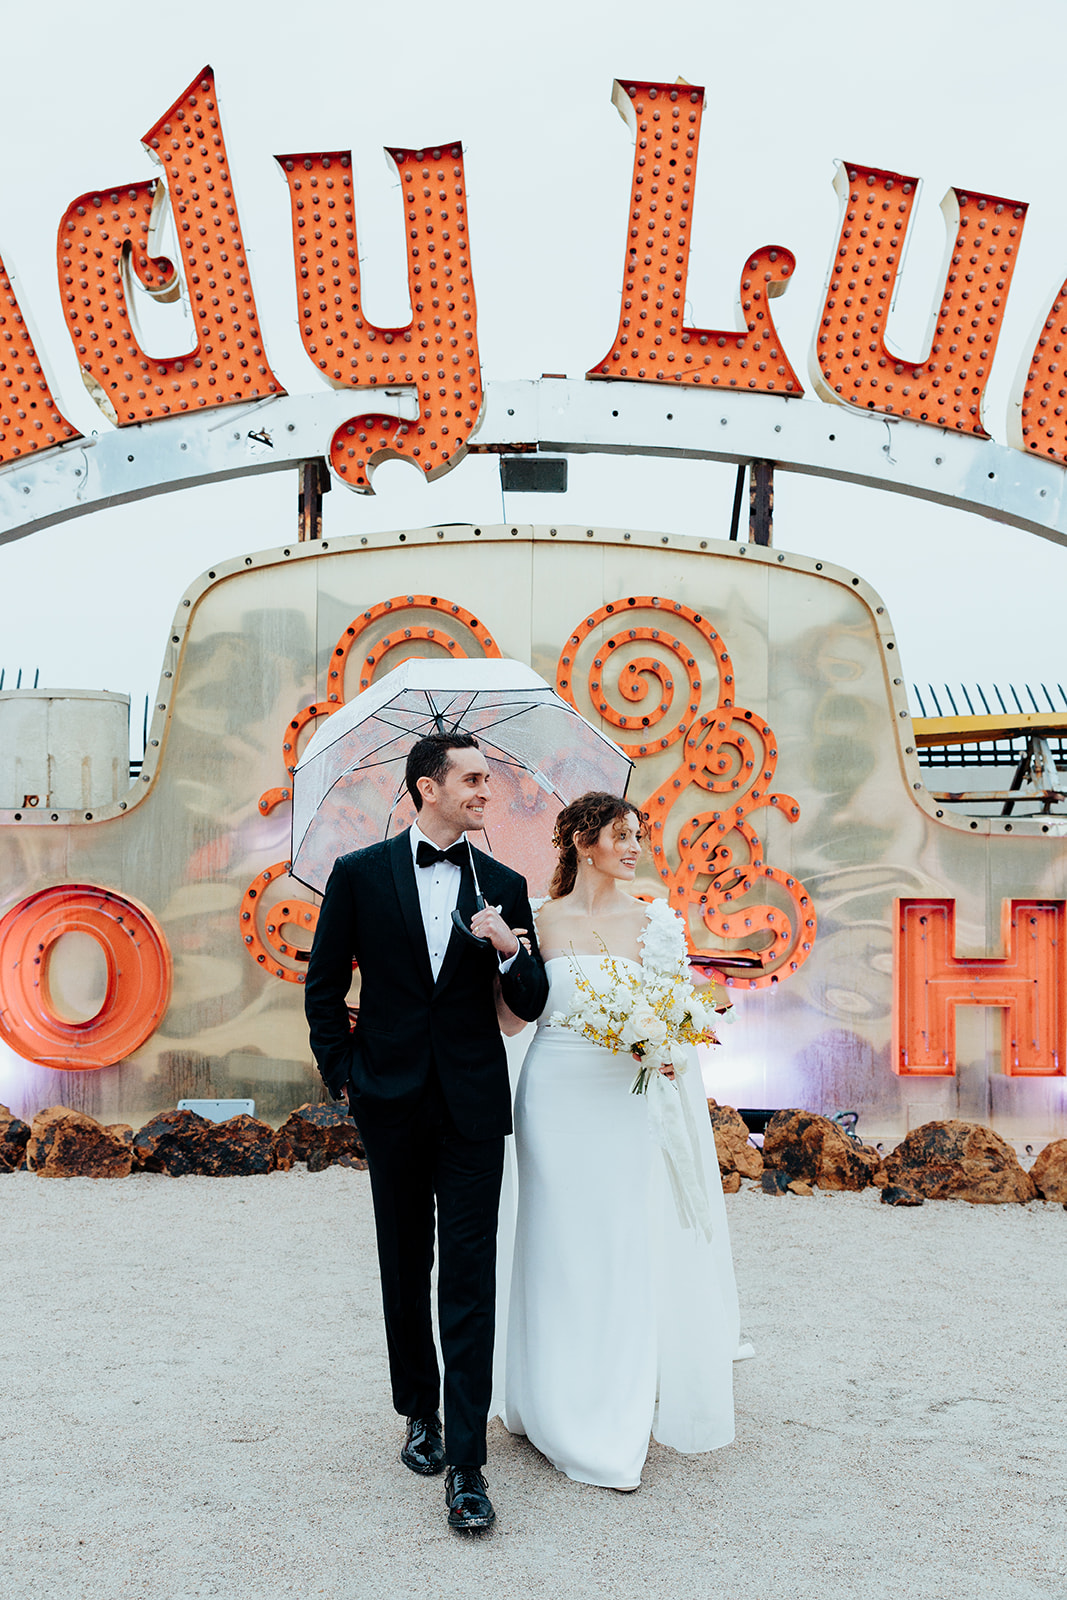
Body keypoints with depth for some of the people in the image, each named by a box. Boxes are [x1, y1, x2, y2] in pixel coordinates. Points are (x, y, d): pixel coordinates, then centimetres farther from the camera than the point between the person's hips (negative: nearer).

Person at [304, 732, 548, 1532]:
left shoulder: (504, 885, 4)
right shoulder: (360, 875, -1)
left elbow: (532, 1004, 5)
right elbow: (324, 986, 5)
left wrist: (510, 949, -14)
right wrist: (344, 1075, 0)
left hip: (473, 1106, 0)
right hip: (392, 1104, 0)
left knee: (469, 1277, -4)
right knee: (406, 1270, 14)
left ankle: (466, 1463, 0)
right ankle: (421, 1413, 33)